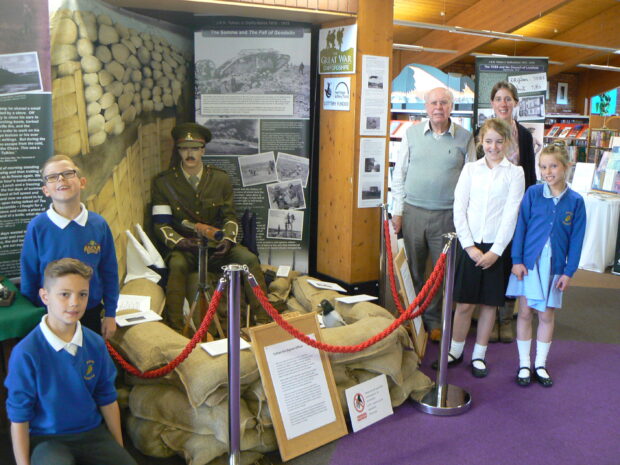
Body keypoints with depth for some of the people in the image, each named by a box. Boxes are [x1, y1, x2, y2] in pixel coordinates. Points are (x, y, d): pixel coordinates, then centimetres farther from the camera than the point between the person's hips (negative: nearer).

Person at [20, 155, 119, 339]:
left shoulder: (99, 224, -8)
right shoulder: (37, 227, -12)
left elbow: (109, 272, -1)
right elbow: (29, 276, -4)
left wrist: (110, 314, 2)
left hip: (91, 314, 2)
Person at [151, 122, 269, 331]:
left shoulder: (220, 179, 7)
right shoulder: (163, 182, 1)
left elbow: (230, 216, 8)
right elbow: (161, 224, -2)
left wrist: (227, 239, -13)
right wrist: (180, 242, -21)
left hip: (217, 245, 2)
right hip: (184, 248, -2)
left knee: (250, 259, -23)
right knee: (177, 265, -35)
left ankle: (264, 321, -16)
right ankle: (175, 328, -27)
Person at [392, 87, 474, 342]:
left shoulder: (464, 137, 2)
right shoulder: (412, 134, 5)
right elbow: (399, 174, 7)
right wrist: (397, 210, 3)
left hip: (447, 215, -1)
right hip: (413, 212, 1)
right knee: (412, 270, 9)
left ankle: (433, 321, 21)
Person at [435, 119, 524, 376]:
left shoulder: (515, 173, 2)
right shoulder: (470, 169, 5)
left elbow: (511, 214, -4)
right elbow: (459, 209, 1)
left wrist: (495, 251, -10)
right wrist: (469, 246, -7)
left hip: (497, 247, 0)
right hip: (470, 244, 1)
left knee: (489, 303, 8)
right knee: (464, 303, 4)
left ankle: (479, 355, 23)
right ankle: (455, 351, 21)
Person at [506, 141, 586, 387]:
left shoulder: (575, 201, -2)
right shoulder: (533, 193, -4)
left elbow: (576, 239, 1)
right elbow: (520, 226, -2)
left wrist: (569, 271, -2)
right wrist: (517, 260, -7)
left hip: (555, 266, 1)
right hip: (529, 262, -1)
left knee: (547, 315, 10)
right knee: (525, 312, 5)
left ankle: (540, 364, 25)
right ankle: (524, 364, 19)